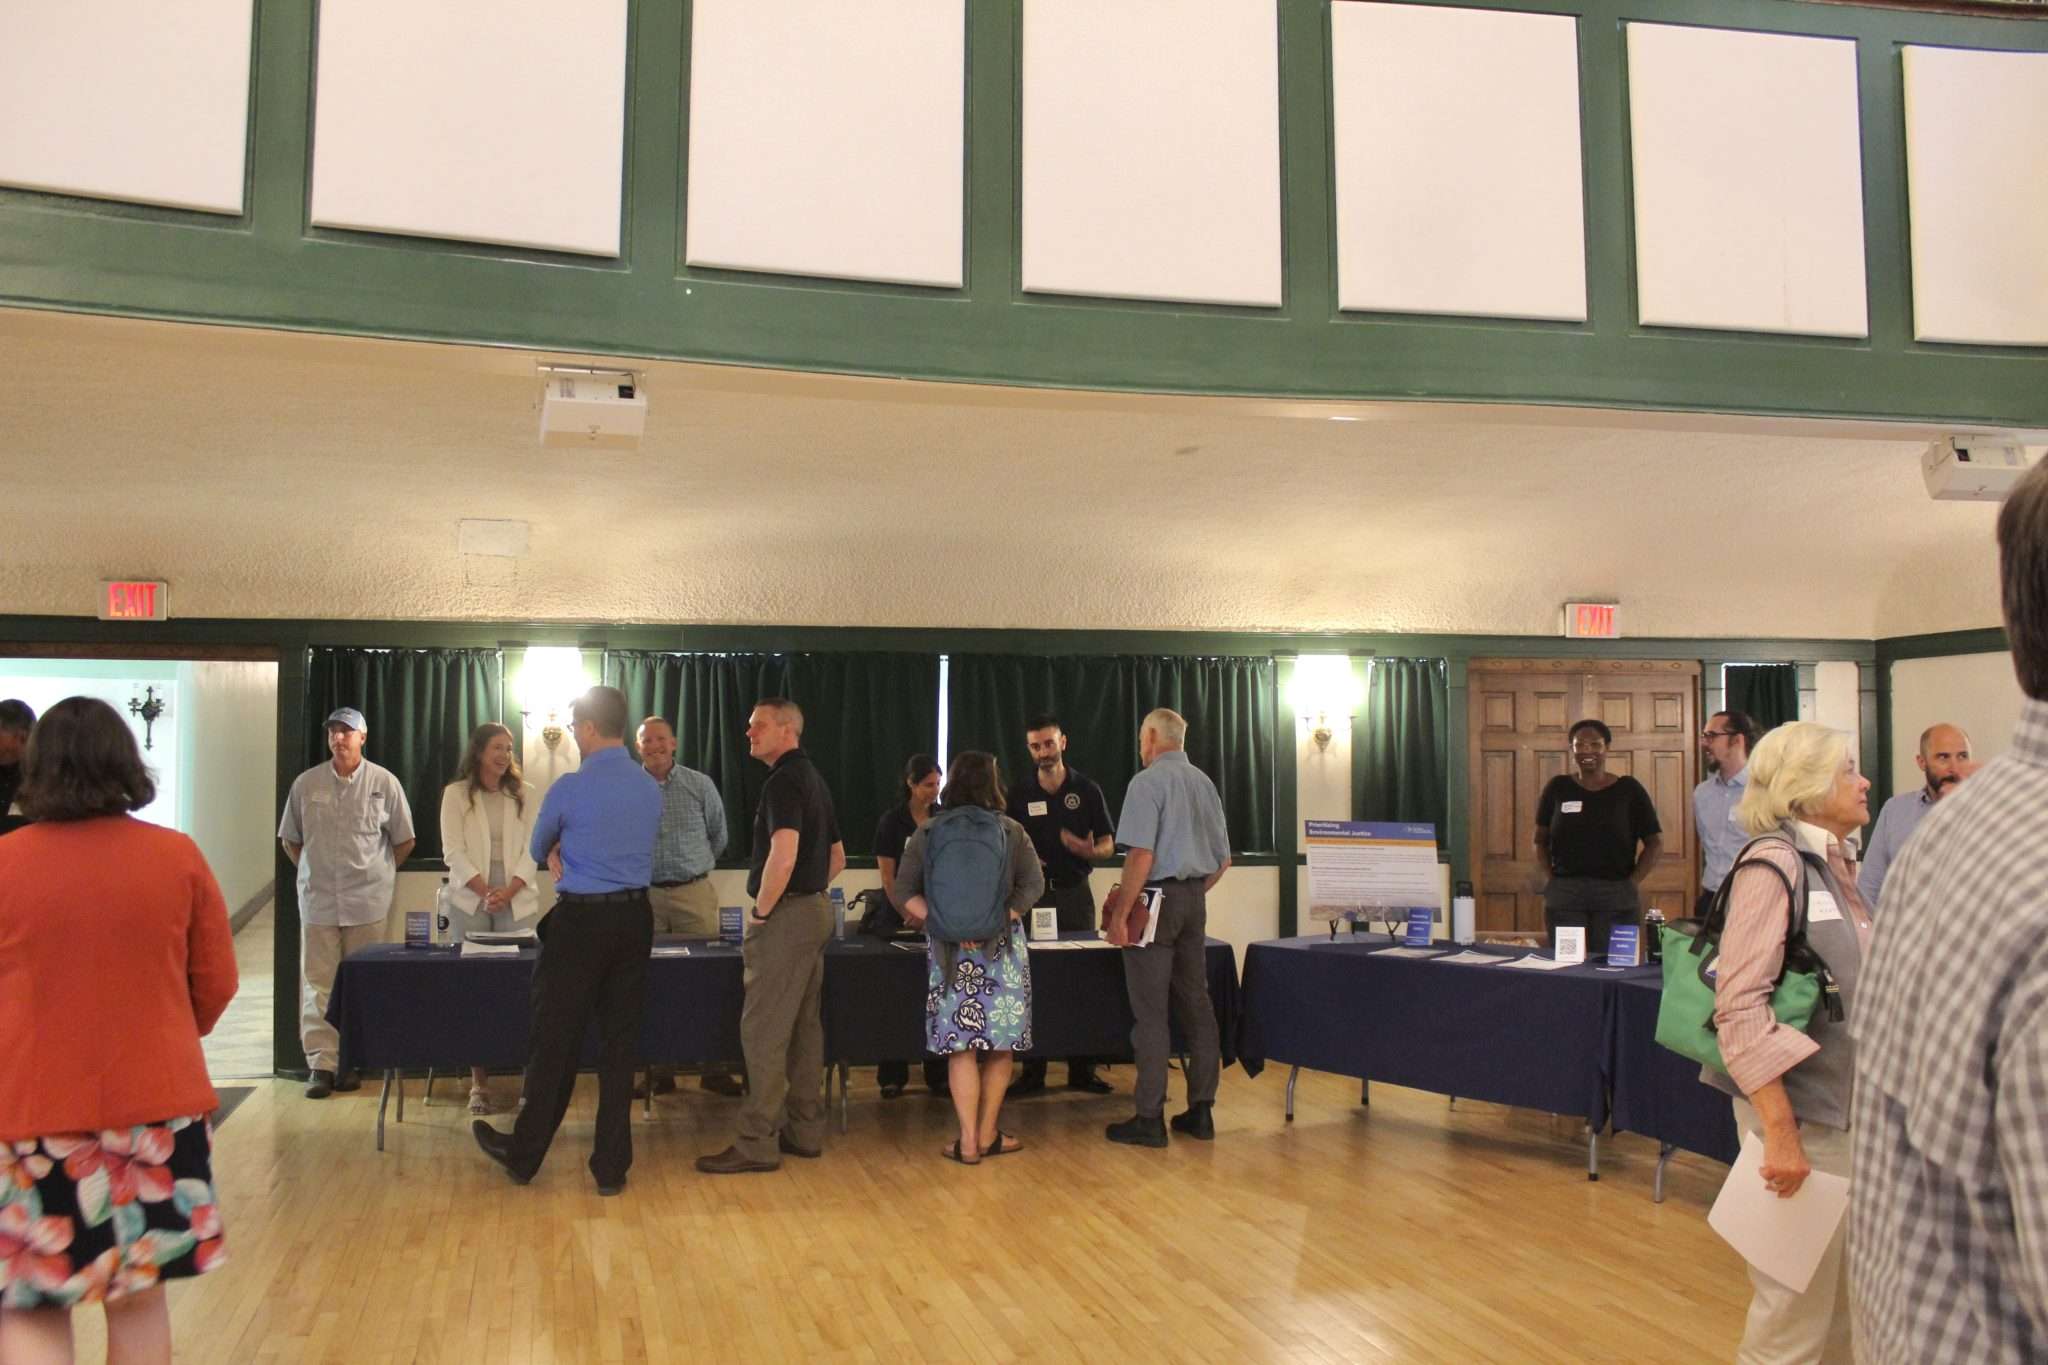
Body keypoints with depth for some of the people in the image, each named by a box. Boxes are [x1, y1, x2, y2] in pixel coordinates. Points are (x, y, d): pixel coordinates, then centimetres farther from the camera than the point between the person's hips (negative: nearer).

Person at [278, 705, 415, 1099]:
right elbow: (289, 838, 15)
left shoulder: (384, 783, 1)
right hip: (318, 900, 1)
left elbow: (404, 841, 8)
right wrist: (311, 871, 9)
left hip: (367, 902, -1)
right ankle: (321, 1063, 4)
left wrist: (379, 873, 9)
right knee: (317, 982, 0)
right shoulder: (306, 784, 4)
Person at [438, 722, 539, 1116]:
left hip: (517, 902, 1)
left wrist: (509, 891, -10)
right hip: (470, 902, -1)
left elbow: (531, 848, 3)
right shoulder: (456, 794, 5)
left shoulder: (522, 794, 8)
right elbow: (454, 851, -2)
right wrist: (485, 891, -12)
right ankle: (478, 1081, 3)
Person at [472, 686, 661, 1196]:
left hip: (580, 922, -5)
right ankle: (612, 1167, 13)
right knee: (620, 1041, 8)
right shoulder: (651, 789, 5)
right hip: (635, 919, 5)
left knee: (556, 1039, 7)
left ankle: (524, 1155, 22)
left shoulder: (570, 788, -12)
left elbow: (539, 850, 7)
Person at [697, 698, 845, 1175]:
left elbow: (783, 854, -29)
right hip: (816, 911, 10)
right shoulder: (813, 779, 16)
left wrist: (762, 908, -17)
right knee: (805, 1026, 13)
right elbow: (837, 858, 24)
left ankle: (757, 1143, -3)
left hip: (786, 918, -10)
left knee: (763, 1030, -6)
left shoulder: (784, 781, -15)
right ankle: (805, 1131, 19)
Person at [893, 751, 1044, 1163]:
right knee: (999, 1044, 11)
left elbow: (905, 892, 0)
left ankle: (968, 1142, 4)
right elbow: (1033, 885, -7)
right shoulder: (1011, 831, 2)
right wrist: (998, 919, -9)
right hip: (1001, 947, -1)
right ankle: (988, 1135, 18)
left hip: (948, 950, 1)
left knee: (961, 1046, 5)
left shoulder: (927, 834, 4)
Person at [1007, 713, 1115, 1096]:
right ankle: (1032, 1070, 8)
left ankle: (1082, 1069, 8)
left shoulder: (1086, 789, 2)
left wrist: (1088, 850, -17)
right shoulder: (1018, 794, 4)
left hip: (1075, 892, 0)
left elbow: (1107, 845, 5)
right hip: (1033, 892, 0)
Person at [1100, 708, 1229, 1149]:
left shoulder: (1148, 782, -10)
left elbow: (1142, 854, -19)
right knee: (1196, 1004, 11)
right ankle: (1201, 1110, 15)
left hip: (1157, 898, -7)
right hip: (1195, 900, 7)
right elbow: (1223, 860, 16)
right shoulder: (1204, 782, 13)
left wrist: (1120, 913, -16)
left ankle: (1149, 1119, -2)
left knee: (1150, 1011, -4)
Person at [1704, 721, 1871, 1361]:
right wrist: (1780, 1132, -23)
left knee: (1840, 1304, 15)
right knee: (1796, 1312, -1)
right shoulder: (1774, 863, -14)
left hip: (1843, 1108, 8)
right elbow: (1740, 1004, -21)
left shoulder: (1835, 866, 12)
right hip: (1801, 1111, -8)